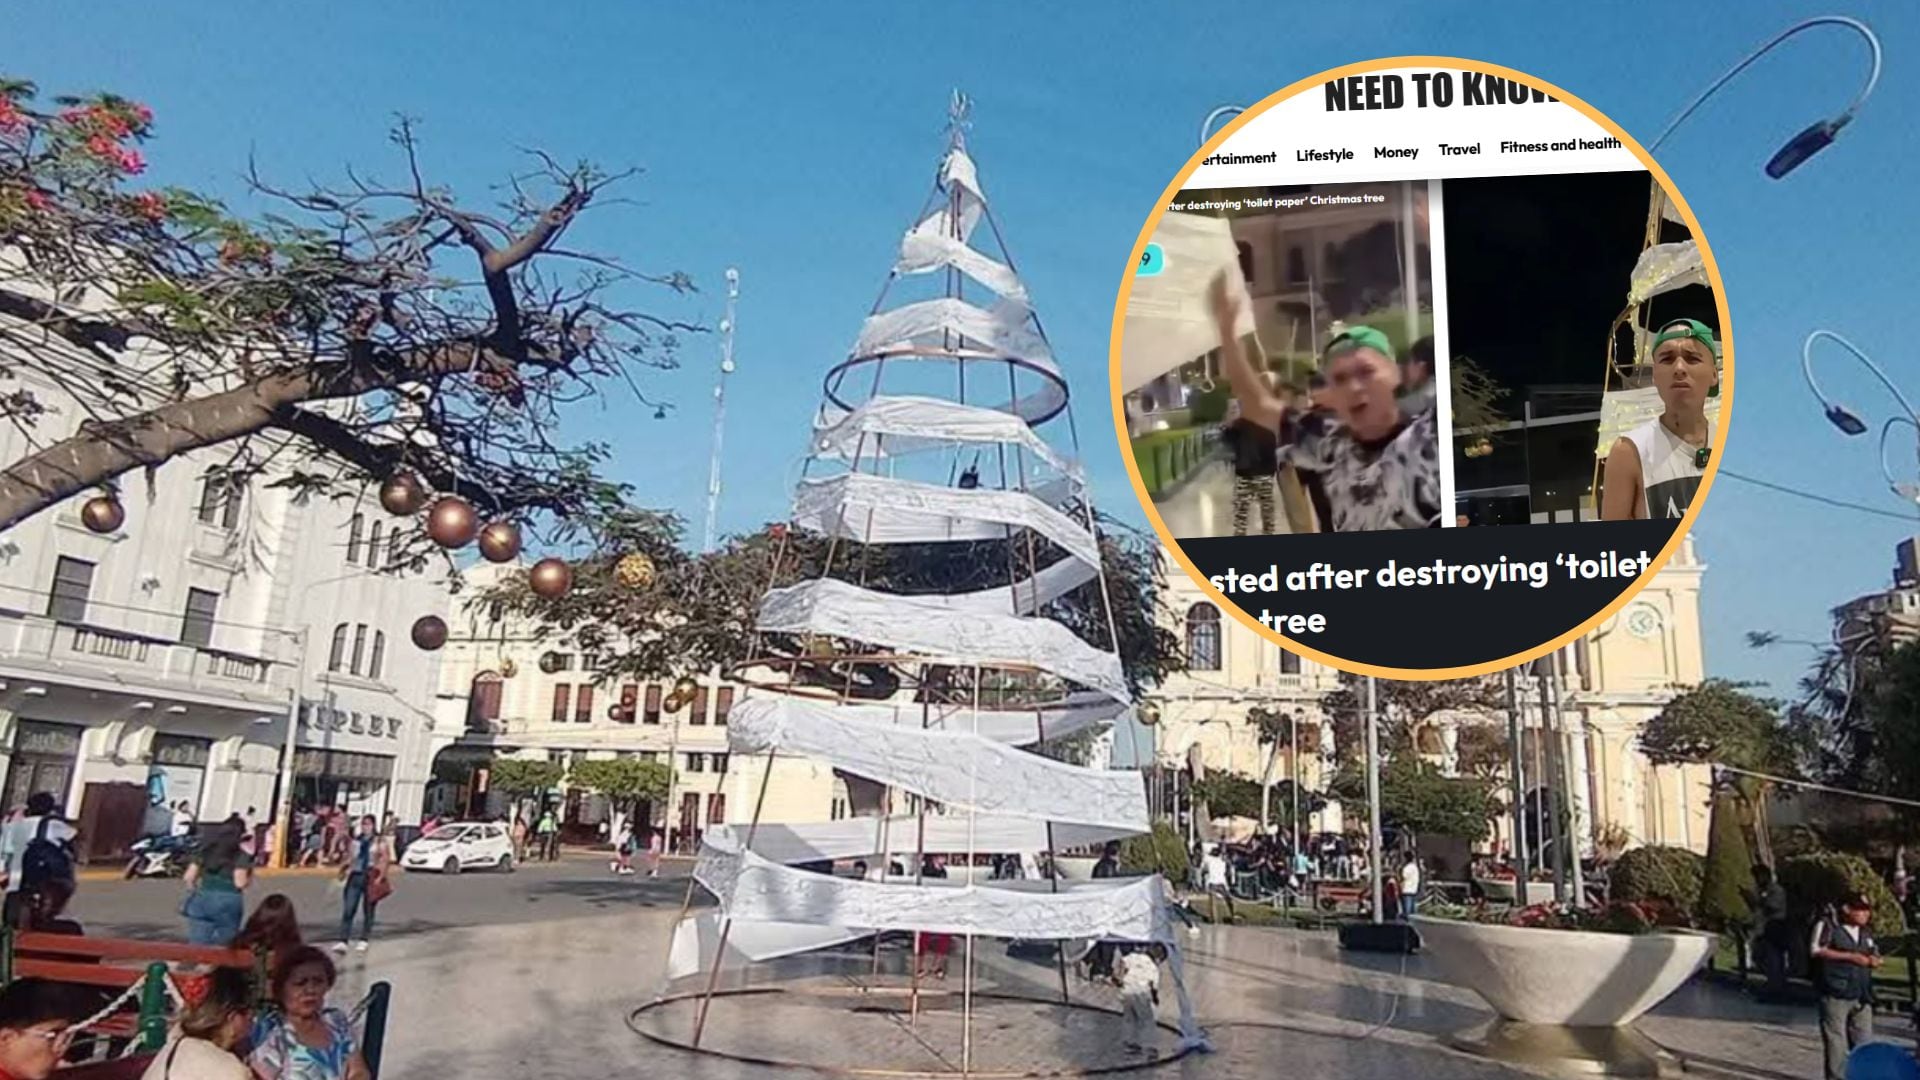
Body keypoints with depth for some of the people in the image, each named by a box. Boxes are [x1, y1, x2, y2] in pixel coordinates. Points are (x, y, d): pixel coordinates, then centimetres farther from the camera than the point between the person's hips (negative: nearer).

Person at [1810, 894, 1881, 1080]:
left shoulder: (1866, 933, 15)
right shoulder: (1828, 926, -7)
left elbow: (1875, 953, 24)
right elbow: (1816, 951, -15)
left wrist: (1874, 960, -1)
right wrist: (1850, 956, -17)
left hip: (1861, 996, 6)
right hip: (1835, 995, -6)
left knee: (1865, 1042, 7)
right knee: (1836, 1041, 0)